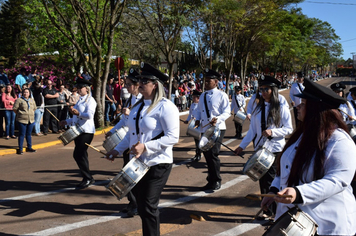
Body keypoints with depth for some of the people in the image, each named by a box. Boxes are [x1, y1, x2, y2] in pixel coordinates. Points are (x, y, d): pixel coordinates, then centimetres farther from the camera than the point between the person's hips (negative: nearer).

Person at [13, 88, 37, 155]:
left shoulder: (32, 100, 13)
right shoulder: (19, 100, -3)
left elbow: (34, 108, 23)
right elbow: (15, 109, -4)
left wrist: (31, 114, 12)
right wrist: (19, 114, 0)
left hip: (31, 120, 5)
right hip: (22, 120, -5)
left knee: (29, 134, 13)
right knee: (22, 134, -2)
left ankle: (29, 147, 22)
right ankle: (20, 149, 4)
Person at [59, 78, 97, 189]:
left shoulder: (90, 100, -7)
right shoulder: (80, 100, 20)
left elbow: (89, 115, -22)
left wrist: (78, 113, -36)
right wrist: (67, 121, 22)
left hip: (86, 131, -9)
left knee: (79, 155, -12)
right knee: (80, 155, 10)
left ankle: (87, 179, -2)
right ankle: (88, 178, 20)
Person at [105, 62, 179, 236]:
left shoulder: (165, 107, -15)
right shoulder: (138, 106, 11)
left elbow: (172, 138, -21)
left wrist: (145, 147, -28)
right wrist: (117, 150, 10)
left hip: (157, 164, -8)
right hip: (137, 163, 8)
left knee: (149, 207, -1)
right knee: (141, 206, 18)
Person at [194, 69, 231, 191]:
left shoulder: (222, 95, -4)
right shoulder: (202, 96, 15)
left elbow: (227, 112, -9)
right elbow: (199, 110, 22)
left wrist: (217, 119, -25)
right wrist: (198, 119, 2)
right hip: (204, 129, 7)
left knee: (213, 154, -13)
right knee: (207, 154, 9)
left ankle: (216, 181, 3)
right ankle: (211, 180, 22)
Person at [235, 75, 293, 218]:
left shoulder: (282, 108, -5)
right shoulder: (257, 108, 7)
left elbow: (289, 129, -5)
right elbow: (252, 129, 9)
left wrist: (272, 132, -20)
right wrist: (242, 146, 5)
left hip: (276, 149, -4)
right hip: (260, 148, 4)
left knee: (273, 180, -3)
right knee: (263, 179, 8)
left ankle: (276, 210, 13)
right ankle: (267, 209, 22)